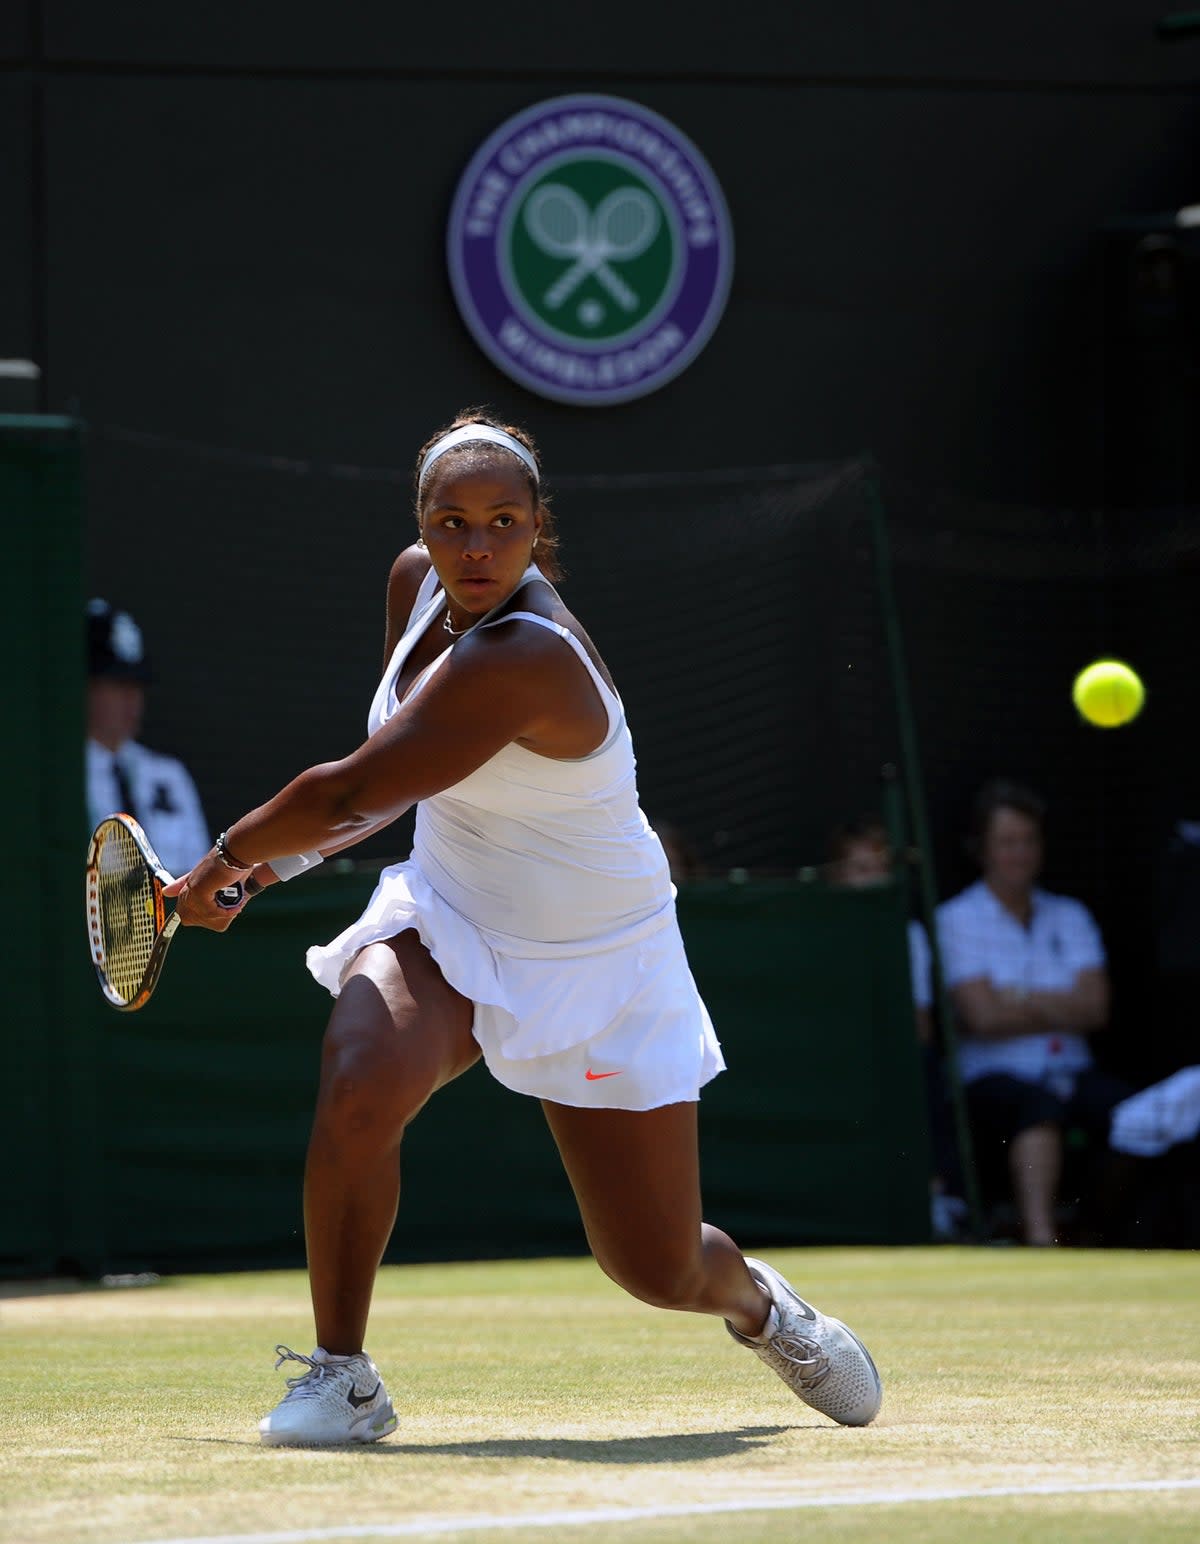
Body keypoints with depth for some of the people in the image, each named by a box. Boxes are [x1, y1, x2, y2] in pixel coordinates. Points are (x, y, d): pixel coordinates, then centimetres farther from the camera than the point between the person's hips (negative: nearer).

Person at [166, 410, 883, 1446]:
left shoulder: (520, 661, -31)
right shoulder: (419, 582, -5)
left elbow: (347, 794, -28)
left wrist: (225, 859, -13)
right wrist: (279, 857, 1)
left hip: (598, 965, -5)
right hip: (447, 919, 5)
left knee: (659, 1272, 3)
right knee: (359, 1089, -29)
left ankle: (756, 1300, 42)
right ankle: (340, 1376, -12)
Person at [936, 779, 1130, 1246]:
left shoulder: (1070, 917, 18)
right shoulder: (956, 920, 4)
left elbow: (1096, 1009, 4)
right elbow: (983, 1017, -8)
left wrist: (1022, 1000, -7)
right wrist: (1060, 1009, 2)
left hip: (1071, 1071, 4)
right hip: (994, 1079, -4)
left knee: (1131, 1105, -30)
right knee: (1040, 1104, -39)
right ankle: (1040, 1242, -52)